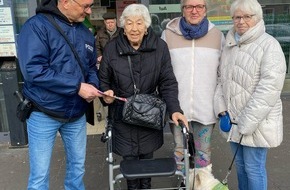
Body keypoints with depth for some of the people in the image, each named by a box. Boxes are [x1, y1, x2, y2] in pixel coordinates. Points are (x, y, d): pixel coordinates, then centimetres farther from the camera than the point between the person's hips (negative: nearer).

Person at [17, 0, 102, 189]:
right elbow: (33, 70, -25)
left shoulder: (86, 33, 5)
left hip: (77, 114, 6)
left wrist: (93, 85, -9)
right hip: (44, 114, -5)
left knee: (77, 168, 19)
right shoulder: (37, 26, -15)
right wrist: (77, 87, -25)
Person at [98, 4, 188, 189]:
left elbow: (168, 82, -6)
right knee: (130, 159, 8)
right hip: (122, 115, 0)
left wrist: (174, 109, -18)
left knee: (147, 157, 15)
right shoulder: (112, 48, -6)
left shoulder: (159, 47, -7)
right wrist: (106, 93, -18)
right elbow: (103, 80, 4)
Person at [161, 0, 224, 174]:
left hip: (206, 107, 1)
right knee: (180, 149, 13)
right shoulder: (168, 34, -2)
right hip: (177, 106, 0)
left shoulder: (217, 35, 1)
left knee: (203, 151, 13)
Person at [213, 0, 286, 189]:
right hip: (233, 119, 6)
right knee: (240, 164, 19)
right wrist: (221, 108, 0)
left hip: (257, 121, -6)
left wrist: (248, 122, -21)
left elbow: (269, 88, -20)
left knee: (254, 168, 5)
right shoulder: (230, 45, 9)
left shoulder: (269, 45, -13)